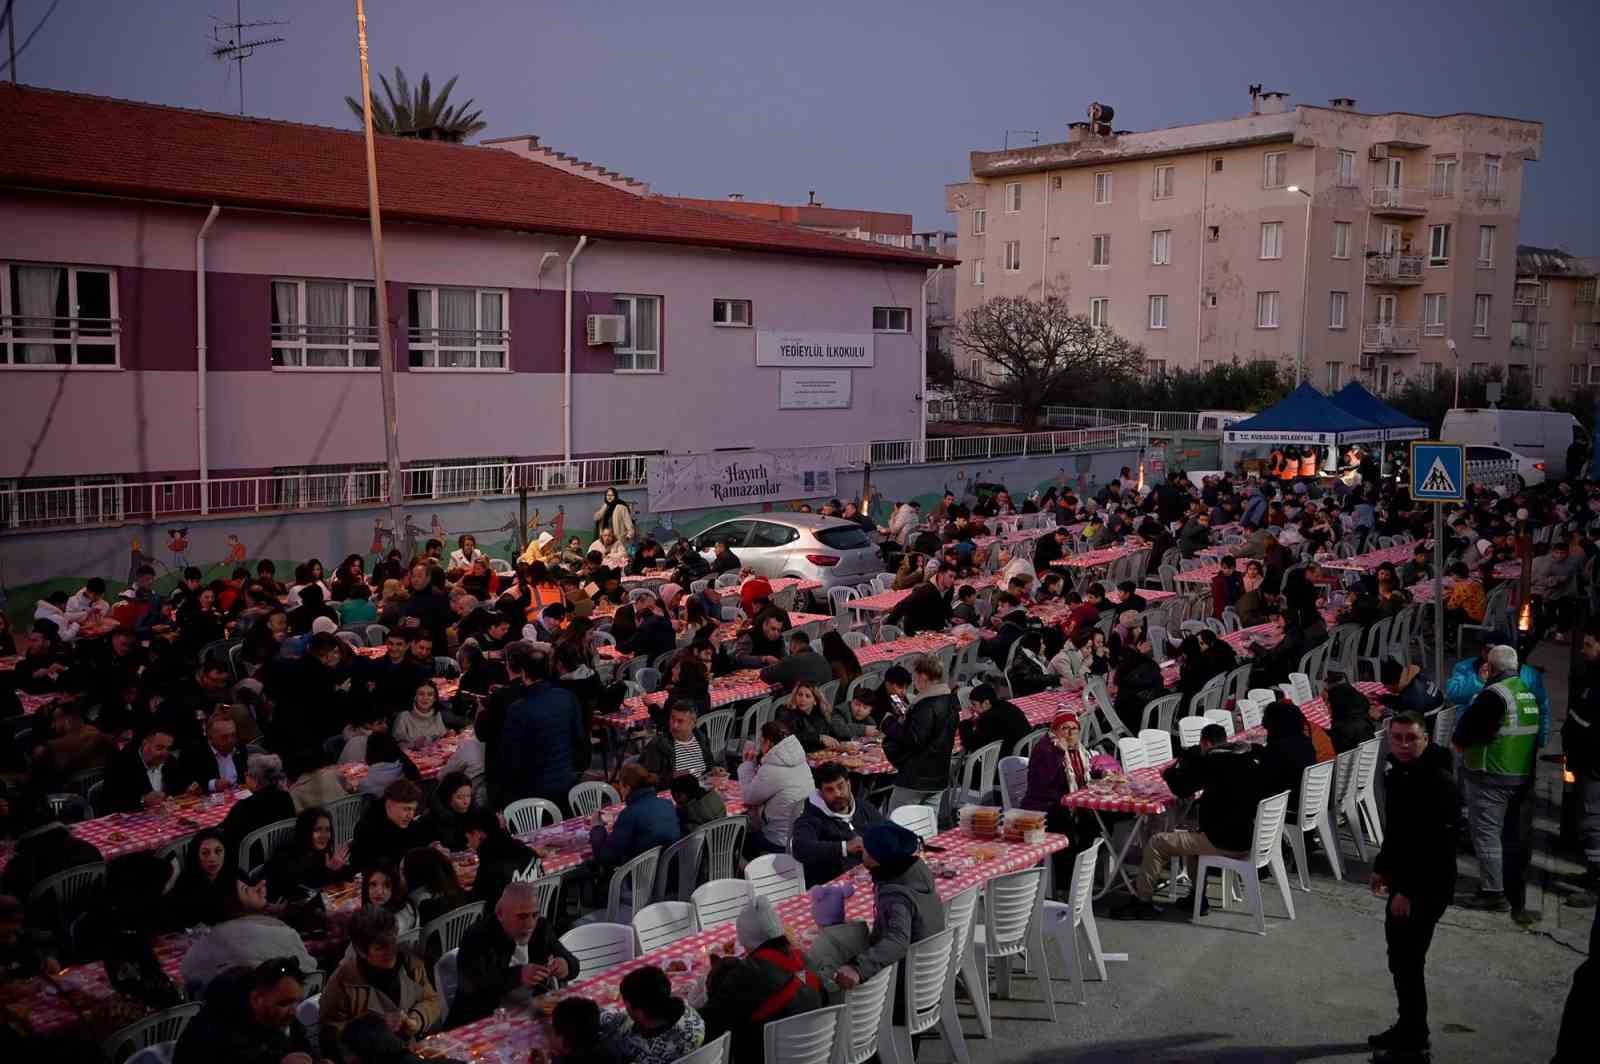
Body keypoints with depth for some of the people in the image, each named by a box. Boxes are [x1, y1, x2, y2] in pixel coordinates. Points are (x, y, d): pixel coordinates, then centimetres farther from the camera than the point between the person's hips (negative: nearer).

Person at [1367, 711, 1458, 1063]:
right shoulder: (1397, 773, 8)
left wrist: (1408, 891, -24)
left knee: (1408, 961, -4)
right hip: (1402, 880, 9)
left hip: (1427, 887, -9)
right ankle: (1407, 1028, 33)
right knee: (1399, 957, 18)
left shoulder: (1438, 782, -22)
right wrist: (1382, 868, 20)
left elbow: (1440, 845, -25)